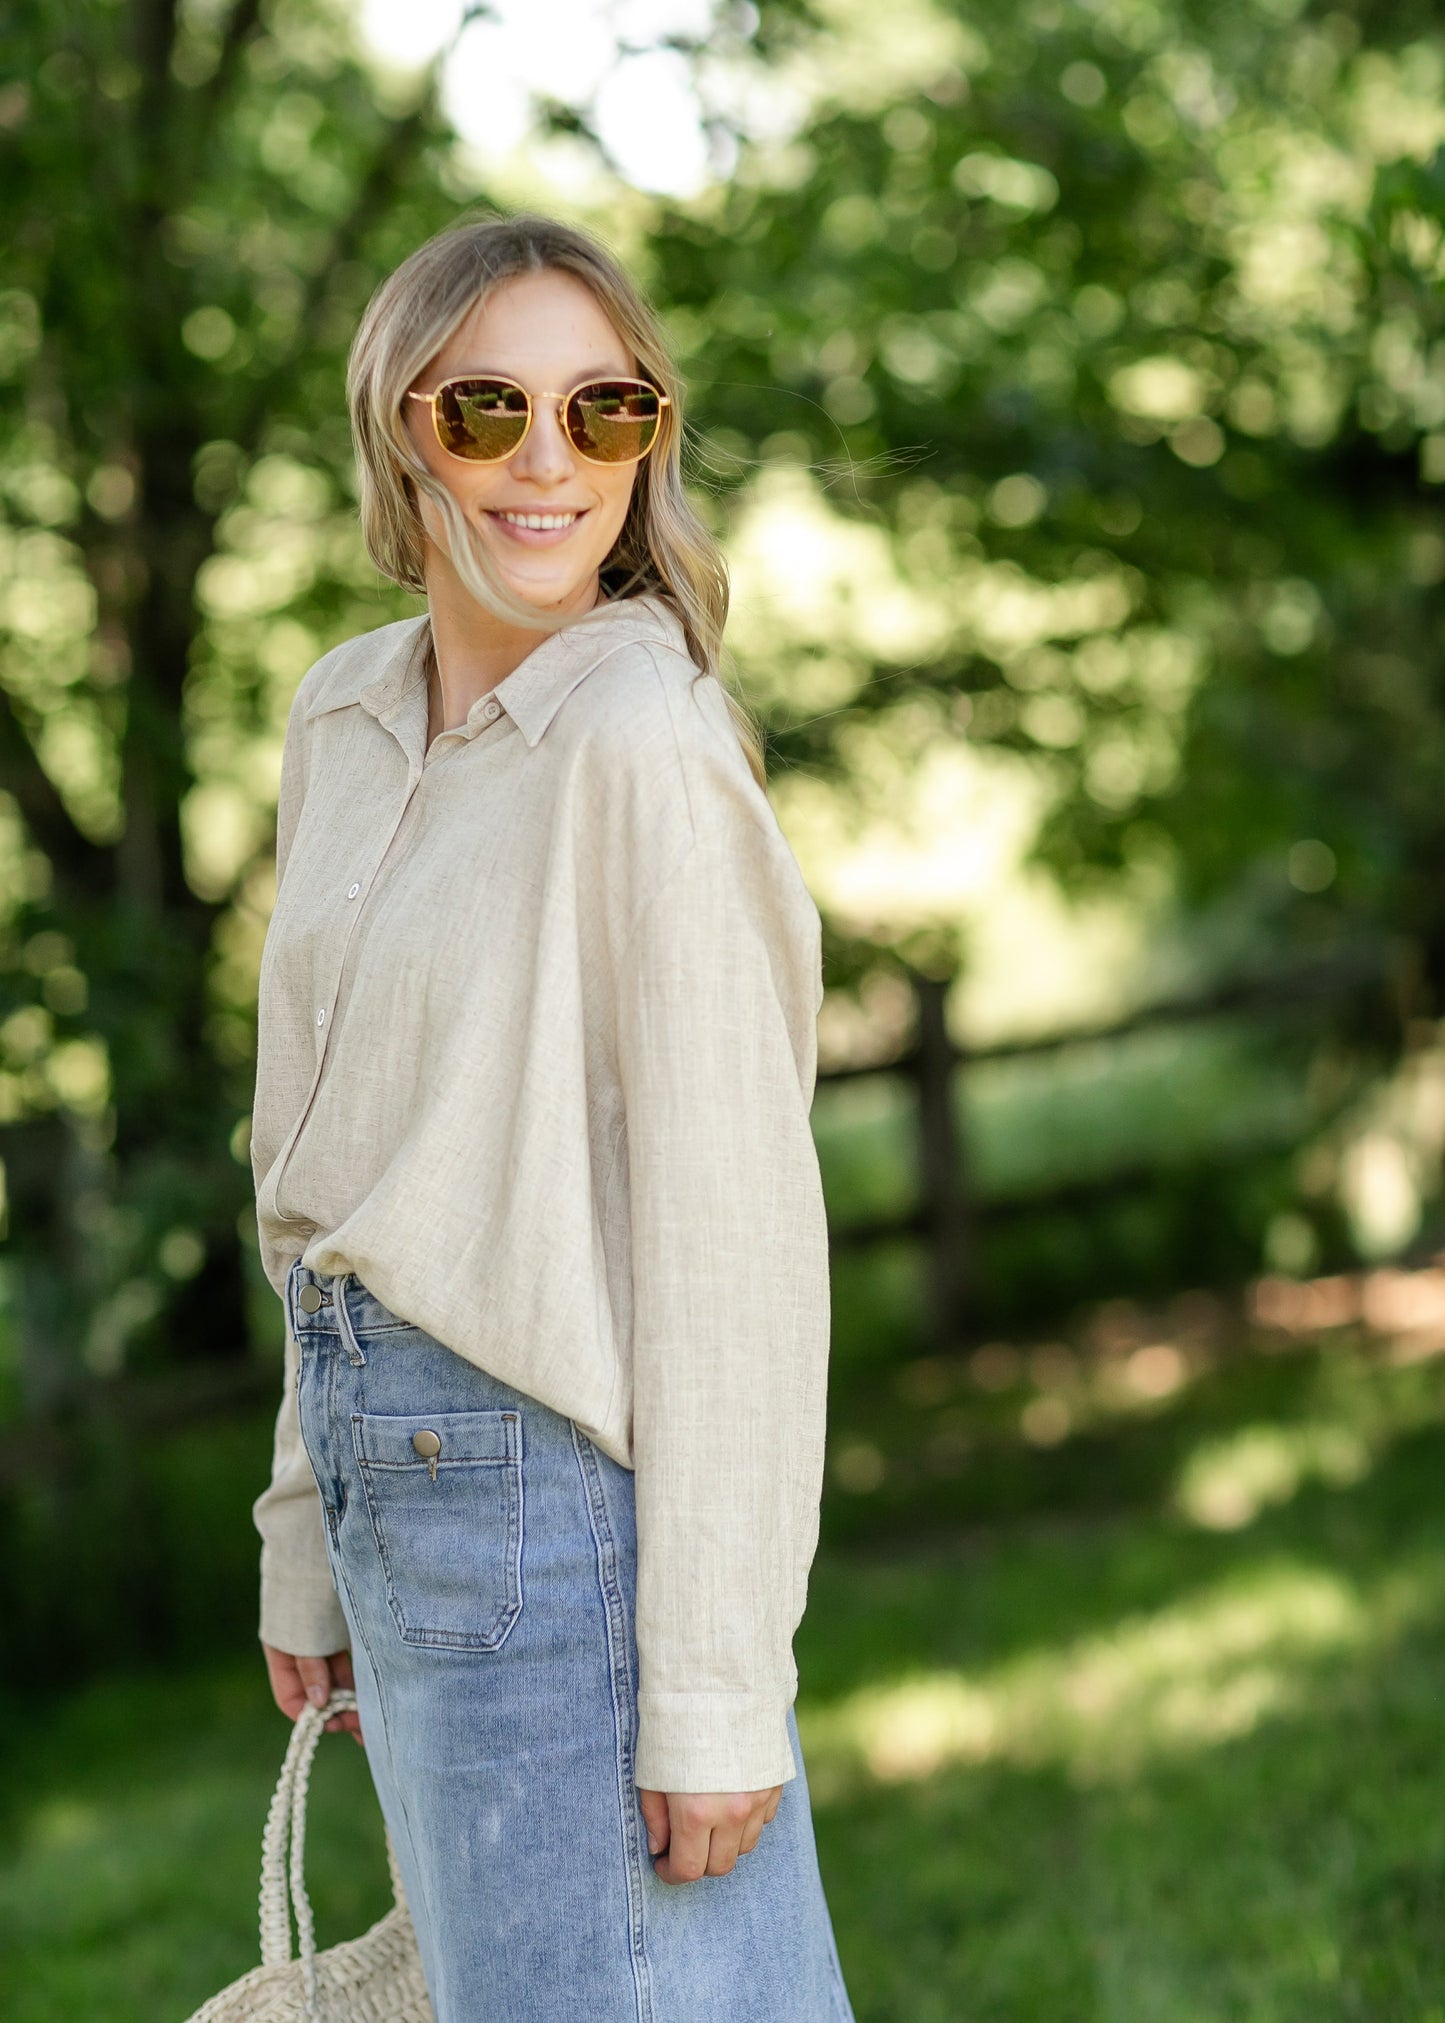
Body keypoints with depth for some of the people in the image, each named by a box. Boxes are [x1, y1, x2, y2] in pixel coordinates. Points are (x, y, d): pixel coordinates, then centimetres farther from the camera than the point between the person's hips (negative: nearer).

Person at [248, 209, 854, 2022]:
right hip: (399, 1456, 8)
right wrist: (314, 1531, 14)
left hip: (555, 1470, -8)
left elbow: (735, 1243, -18)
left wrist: (715, 1685, -19)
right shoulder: (347, 718, 9)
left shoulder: (647, 740, -16)